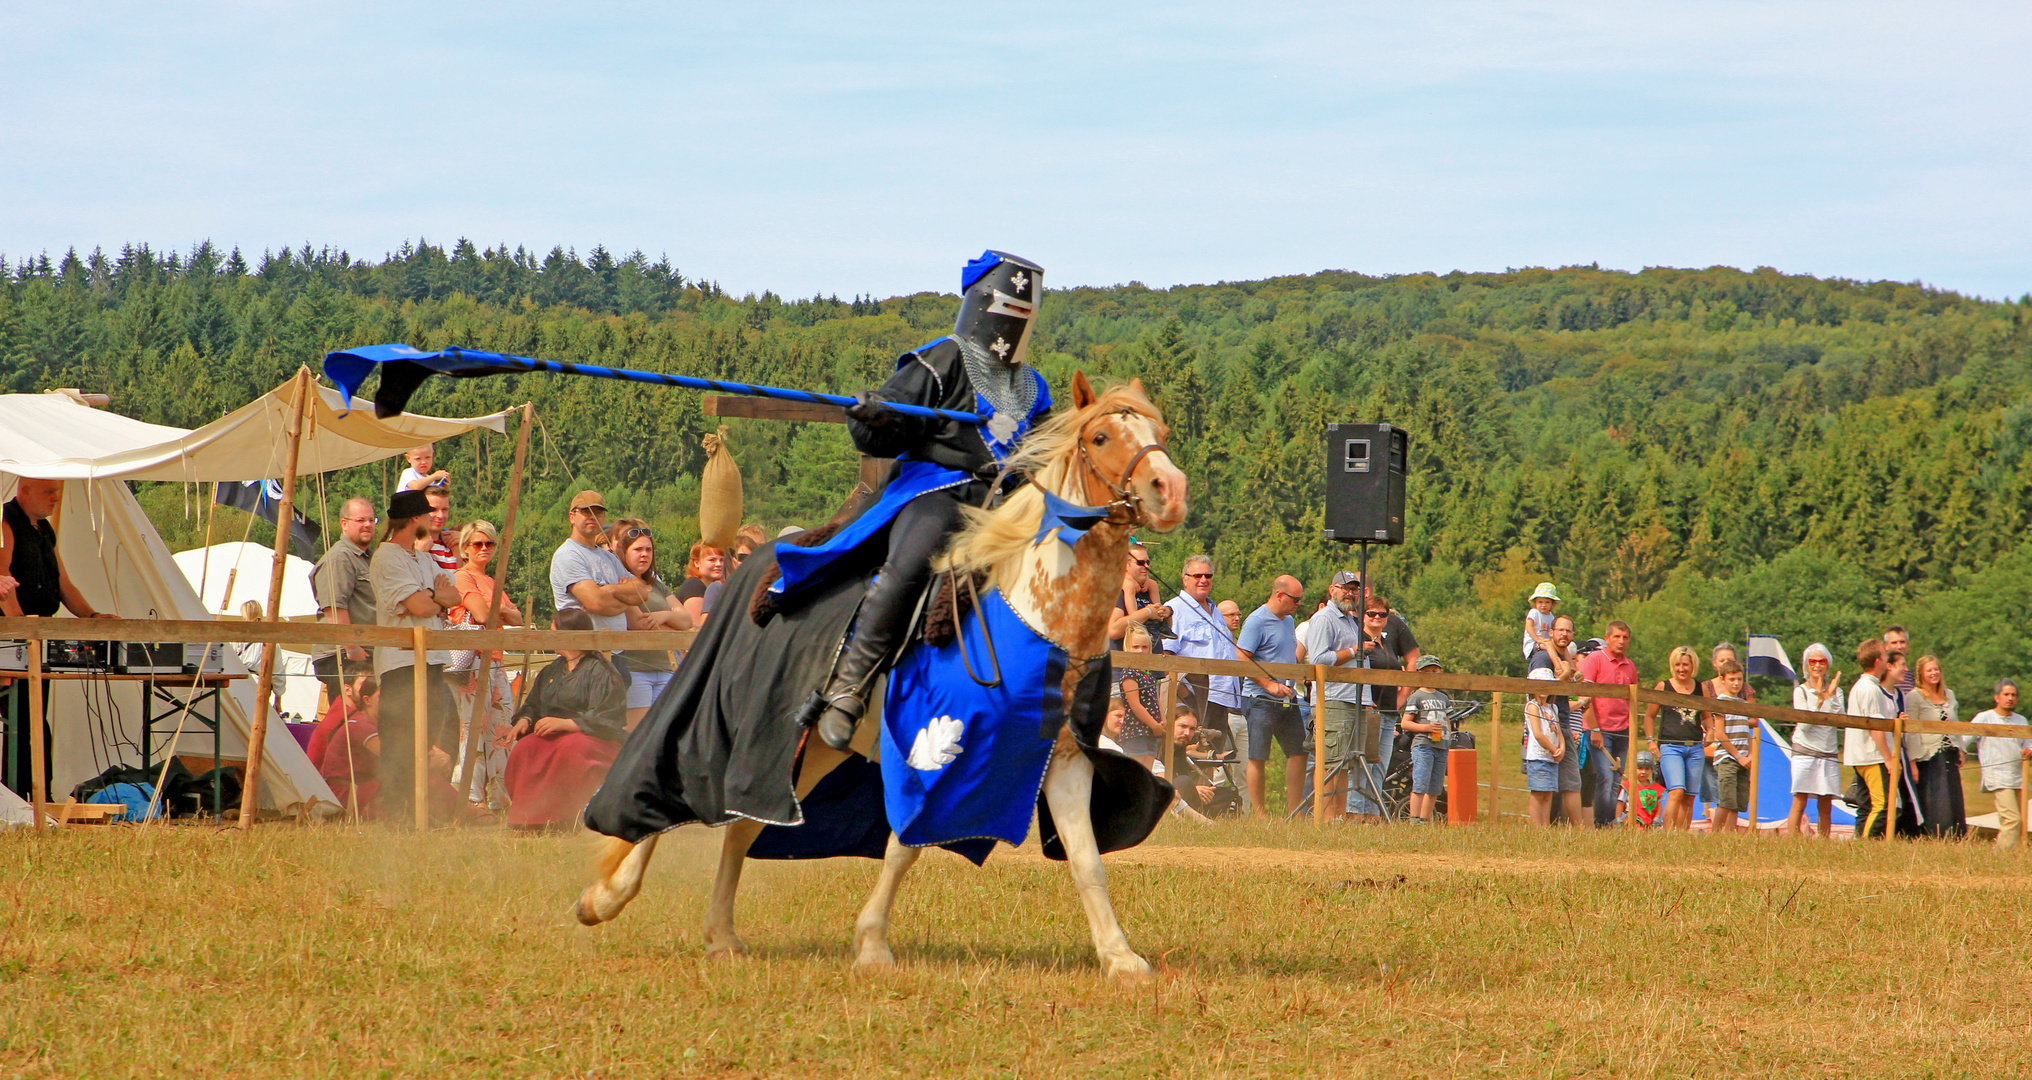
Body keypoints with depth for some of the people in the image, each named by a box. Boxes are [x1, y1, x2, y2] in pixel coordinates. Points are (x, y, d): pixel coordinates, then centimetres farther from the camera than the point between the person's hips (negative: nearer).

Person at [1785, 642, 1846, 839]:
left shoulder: (1836, 691, 9)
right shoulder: (1801, 691, 2)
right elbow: (1804, 724, -10)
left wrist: (1831, 696, -12)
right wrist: (1819, 699, -15)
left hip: (1829, 754, 3)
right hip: (1805, 752, -3)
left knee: (1826, 806, 2)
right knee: (1799, 802, -9)